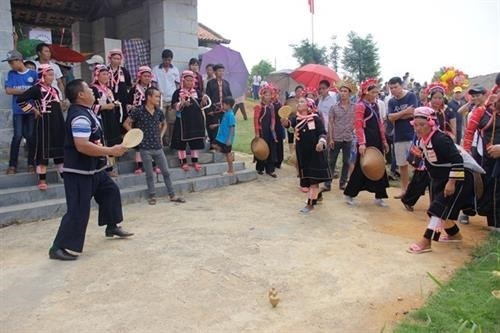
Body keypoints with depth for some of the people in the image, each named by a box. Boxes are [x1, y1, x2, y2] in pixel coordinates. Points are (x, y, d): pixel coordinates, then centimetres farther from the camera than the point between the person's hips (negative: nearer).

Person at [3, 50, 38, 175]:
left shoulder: (33, 74, 4)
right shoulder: (11, 74, 7)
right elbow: (8, 90, -2)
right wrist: (27, 91, -7)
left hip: (32, 110, 0)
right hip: (18, 111, 0)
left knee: (31, 136, 1)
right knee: (17, 136, -5)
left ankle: (31, 164, 12)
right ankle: (12, 165, 3)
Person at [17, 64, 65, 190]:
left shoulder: (54, 90, 13)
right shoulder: (37, 89, -9)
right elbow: (20, 99, -16)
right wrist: (34, 110, -12)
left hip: (57, 123, 7)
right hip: (44, 122, -7)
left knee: (60, 149, 11)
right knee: (43, 150, -2)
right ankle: (42, 179, 4)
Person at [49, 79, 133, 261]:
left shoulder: (85, 111, 10)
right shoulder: (80, 116, -22)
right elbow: (82, 146, -33)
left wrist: (107, 150, 17)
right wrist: (111, 151, -27)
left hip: (93, 169, 11)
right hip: (79, 172, -11)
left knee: (111, 191, 22)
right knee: (78, 211, -8)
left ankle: (112, 226, 38)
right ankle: (58, 247, 1)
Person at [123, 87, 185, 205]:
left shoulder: (159, 111, 4)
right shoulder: (138, 111, -10)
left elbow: (164, 124, 22)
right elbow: (126, 124, -2)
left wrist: (161, 136, 9)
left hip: (158, 147, 4)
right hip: (145, 148, -4)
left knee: (166, 172, 7)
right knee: (149, 174, 5)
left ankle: (172, 195, 16)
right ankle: (152, 196, 19)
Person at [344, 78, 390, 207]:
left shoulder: (375, 105, 14)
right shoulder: (360, 105, -10)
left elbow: (380, 124, 18)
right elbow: (358, 126, -17)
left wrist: (384, 141, 16)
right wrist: (361, 143, -24)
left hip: (377, 141, 8)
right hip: (366, 141, -8)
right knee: (361, 168, -2)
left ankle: (379, 197, 17)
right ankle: (349, 194, 12)